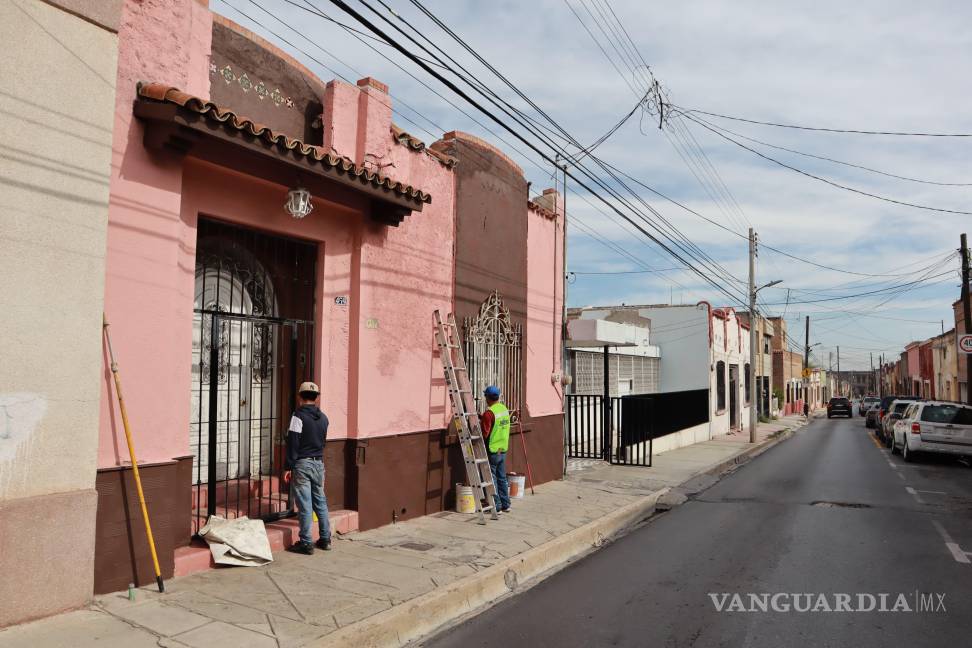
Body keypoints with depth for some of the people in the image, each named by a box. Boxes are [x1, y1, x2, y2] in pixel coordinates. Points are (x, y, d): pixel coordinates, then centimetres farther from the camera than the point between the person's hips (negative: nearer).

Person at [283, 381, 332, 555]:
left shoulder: (299, 415, -11)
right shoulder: (323, 417, 7)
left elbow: (293, 443, -12)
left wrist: (289, 467, -9)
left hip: (302, 464, -6)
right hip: (319, 463, 6)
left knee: (305, 504, -1)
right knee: (320, 502, 14)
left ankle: (306, 543, 4)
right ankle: (325, 539, 20)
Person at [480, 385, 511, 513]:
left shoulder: (489, 413, -20)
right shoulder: (505, 409, 6)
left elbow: (484, 434, -21)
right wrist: (482, 418, 13)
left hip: (492, 451, -8)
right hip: (503, 449, 8)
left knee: (491, 479, 3)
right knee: (502, 477, 15)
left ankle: (497, 506, 6)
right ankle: (505, 505, 21)